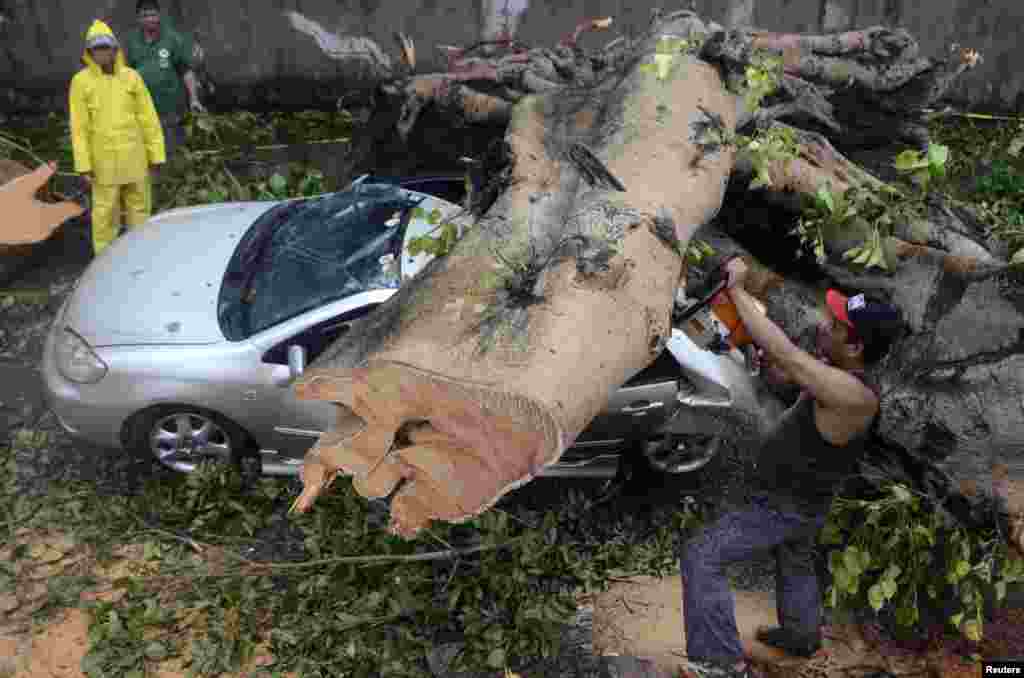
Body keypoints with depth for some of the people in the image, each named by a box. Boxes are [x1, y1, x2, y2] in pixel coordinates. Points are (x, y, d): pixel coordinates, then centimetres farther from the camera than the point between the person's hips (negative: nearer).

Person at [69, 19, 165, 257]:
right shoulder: (81, 81, -7)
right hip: (104, 156, -2)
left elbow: (149, 119, 1)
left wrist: (156, 155, -1)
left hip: (133, 154, 2)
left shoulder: (131, 77, -2)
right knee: (105, 209, 4)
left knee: (138, 204, 11)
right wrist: (83, 164, -10)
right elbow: (79, 126, -7)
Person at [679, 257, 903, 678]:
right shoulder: (837, 372, -7)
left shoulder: (853, 394, -35)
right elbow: (778, 371, 3)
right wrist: (748, 324, -16)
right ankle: (803, 636, 57)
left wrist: (737, 289, -34)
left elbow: (783, 354, -41)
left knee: (702, 557, -11)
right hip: (800, 500, 10)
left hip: (784, 509, -10)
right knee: (795, 565, 33)